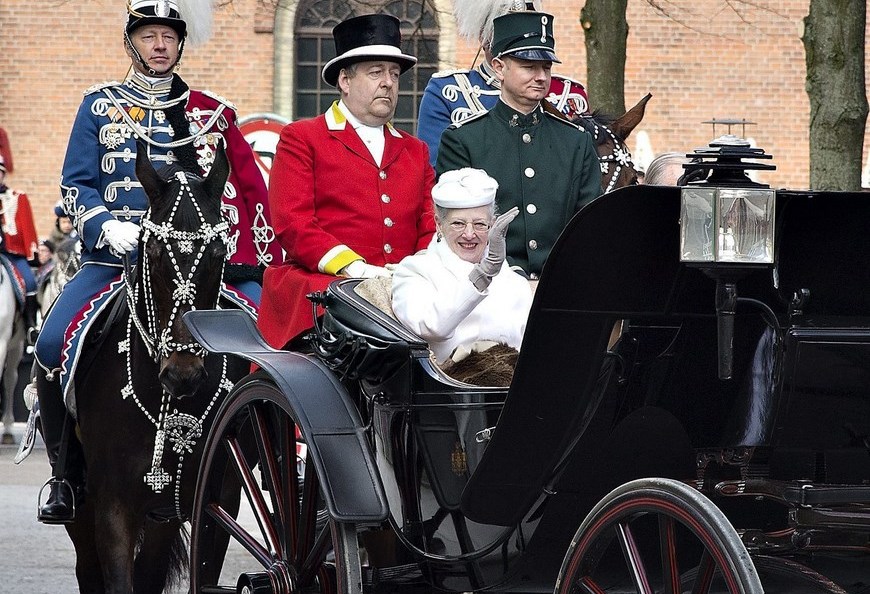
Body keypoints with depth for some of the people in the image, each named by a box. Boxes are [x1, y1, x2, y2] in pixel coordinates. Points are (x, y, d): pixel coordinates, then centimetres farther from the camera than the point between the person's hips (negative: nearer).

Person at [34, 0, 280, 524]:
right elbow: (75, 185, 5)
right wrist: (109, 227, -15)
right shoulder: (100, 106, 10)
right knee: (54, 344, -24)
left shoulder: (212, 113, 13)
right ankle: (67, 475, -8)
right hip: (115, 258, -1)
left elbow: (252, 192, 12)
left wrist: (266, 265, 1)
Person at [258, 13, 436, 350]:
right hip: (320, 282, -5)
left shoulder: (415, 151, 28)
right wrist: (353, 266, -16)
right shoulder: (300, 139, 12)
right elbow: (292, 223, -1)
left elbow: (432, 228, 19)